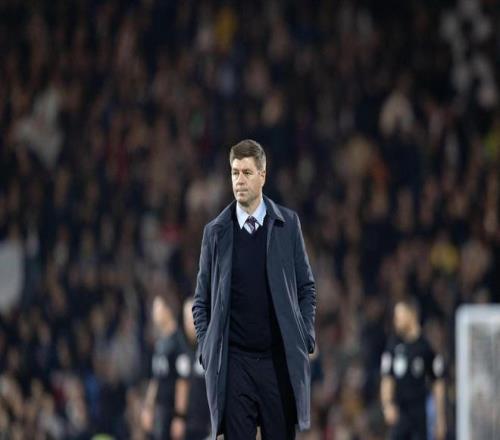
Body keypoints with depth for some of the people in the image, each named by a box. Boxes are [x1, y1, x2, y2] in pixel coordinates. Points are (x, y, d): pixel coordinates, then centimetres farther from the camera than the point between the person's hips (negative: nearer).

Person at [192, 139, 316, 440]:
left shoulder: (288, 224, 4)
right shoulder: (216, 231, 5)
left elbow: (306, 287, 8)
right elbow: (202, 299, 10)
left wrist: (306, 339, -1)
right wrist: (206, 348, -1)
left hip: (280, 359, 0)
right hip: (233, 361, 0)